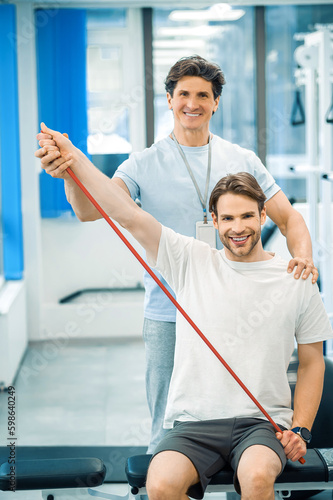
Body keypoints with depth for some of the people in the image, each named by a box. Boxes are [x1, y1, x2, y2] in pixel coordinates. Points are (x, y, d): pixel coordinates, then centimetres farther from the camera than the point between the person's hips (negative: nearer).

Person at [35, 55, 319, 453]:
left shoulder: (243, 162, 8)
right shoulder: (145, 165, 1)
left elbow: (289, 218, 10)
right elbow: (90, 210, -13)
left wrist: (303, 256, -12)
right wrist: (68, 170, -35)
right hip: (168, 319, -1)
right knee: (168, 436, 5)